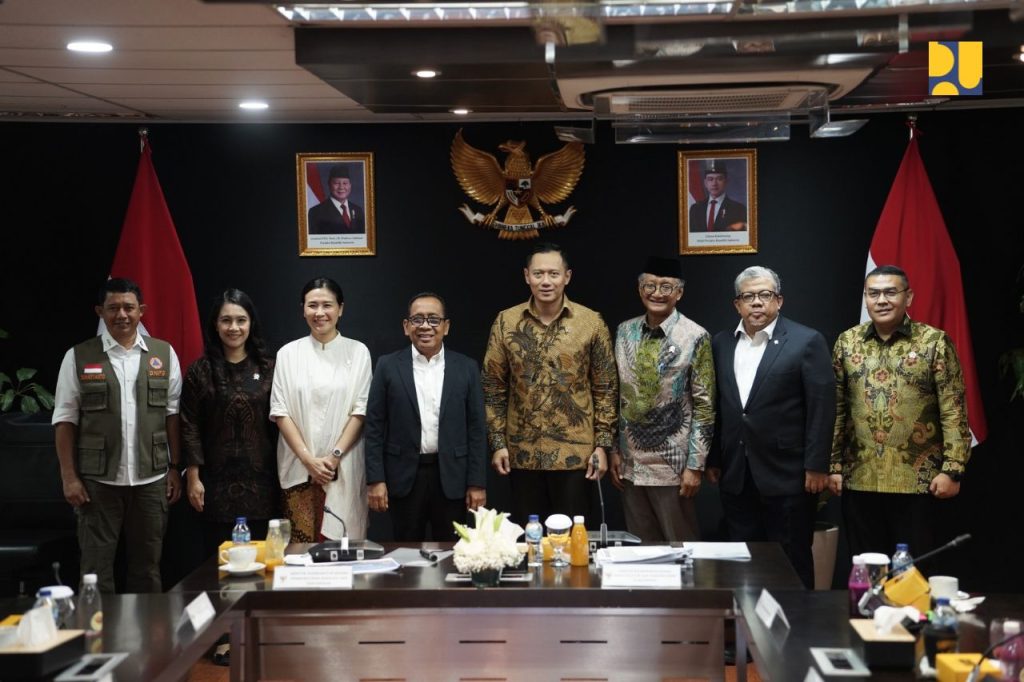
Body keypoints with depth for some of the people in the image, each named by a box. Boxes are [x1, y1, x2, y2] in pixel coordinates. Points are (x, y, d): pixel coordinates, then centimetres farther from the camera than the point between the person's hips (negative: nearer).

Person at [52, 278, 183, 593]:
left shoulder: (164, 354, 5)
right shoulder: (78, 357, -1)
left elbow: (173, 414, 6)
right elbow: (65, 420, -1)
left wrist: (175, 468, 2)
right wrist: (69, 478, -5)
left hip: (151, 480, 2)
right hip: (98, 482, -2)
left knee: (147, 567, 11)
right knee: (96, 568, 4)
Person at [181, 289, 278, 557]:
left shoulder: (267, 369, 6)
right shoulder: (200, 371, 2)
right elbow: (190, 427, 1)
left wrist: (282, 474, 5)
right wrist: (193, 478, -3)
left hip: (261, 481, 1)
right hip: (218, 482, -1)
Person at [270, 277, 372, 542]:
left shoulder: (357, 352, 3)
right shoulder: (288, 353, 6)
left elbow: (360, 410, 0)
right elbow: (280, 411, 2)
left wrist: (335, 456, -10)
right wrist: (308, 459, -8)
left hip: (343, 467, -1)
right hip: (299, 467, 1)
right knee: (301, 542, 1)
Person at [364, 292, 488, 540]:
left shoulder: (466, 368, 3)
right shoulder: (388, 366, 1)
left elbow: (476, 428, 3)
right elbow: (374, 426, 0)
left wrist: (478, 483, -2)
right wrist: (375, 480, -6)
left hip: (451, 477, 1)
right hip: (405, 477, 0)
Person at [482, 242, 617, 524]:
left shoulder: (591, 323, -2)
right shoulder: (505, 322, 1)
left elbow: (605, 388, 1)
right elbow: (493, 387, 4)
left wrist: (602, 444, -4)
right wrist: (497, 442, -1)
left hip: (575, 453, -1)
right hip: (522, 453, 1)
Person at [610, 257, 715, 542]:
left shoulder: (695, 337, -9)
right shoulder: (624, 332, 6)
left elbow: (704, 406, -9)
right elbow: (615, 396, 11)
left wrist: (696, 465, -11)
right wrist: (613, 450, 8)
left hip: (672, 465, -4)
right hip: (630, 464, 5)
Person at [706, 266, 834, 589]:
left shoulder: (807, 342, -4)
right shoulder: (721, 343, 11)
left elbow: (822, 407, -7)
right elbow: (717, 406, 13)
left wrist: (816, 467, -11)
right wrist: (713, 460, 11)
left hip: (787, 476, -4)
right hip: (736, 476, 4)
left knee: (792, 562, 2)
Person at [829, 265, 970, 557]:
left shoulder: (934, 342, -3)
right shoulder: (847, 342, 7)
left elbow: (954, 412, -5)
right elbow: (837, 409, 10)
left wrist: (952, 469, -11)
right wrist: (834, 465, 6)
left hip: (917, 480, -3)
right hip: (859, 480, 3)